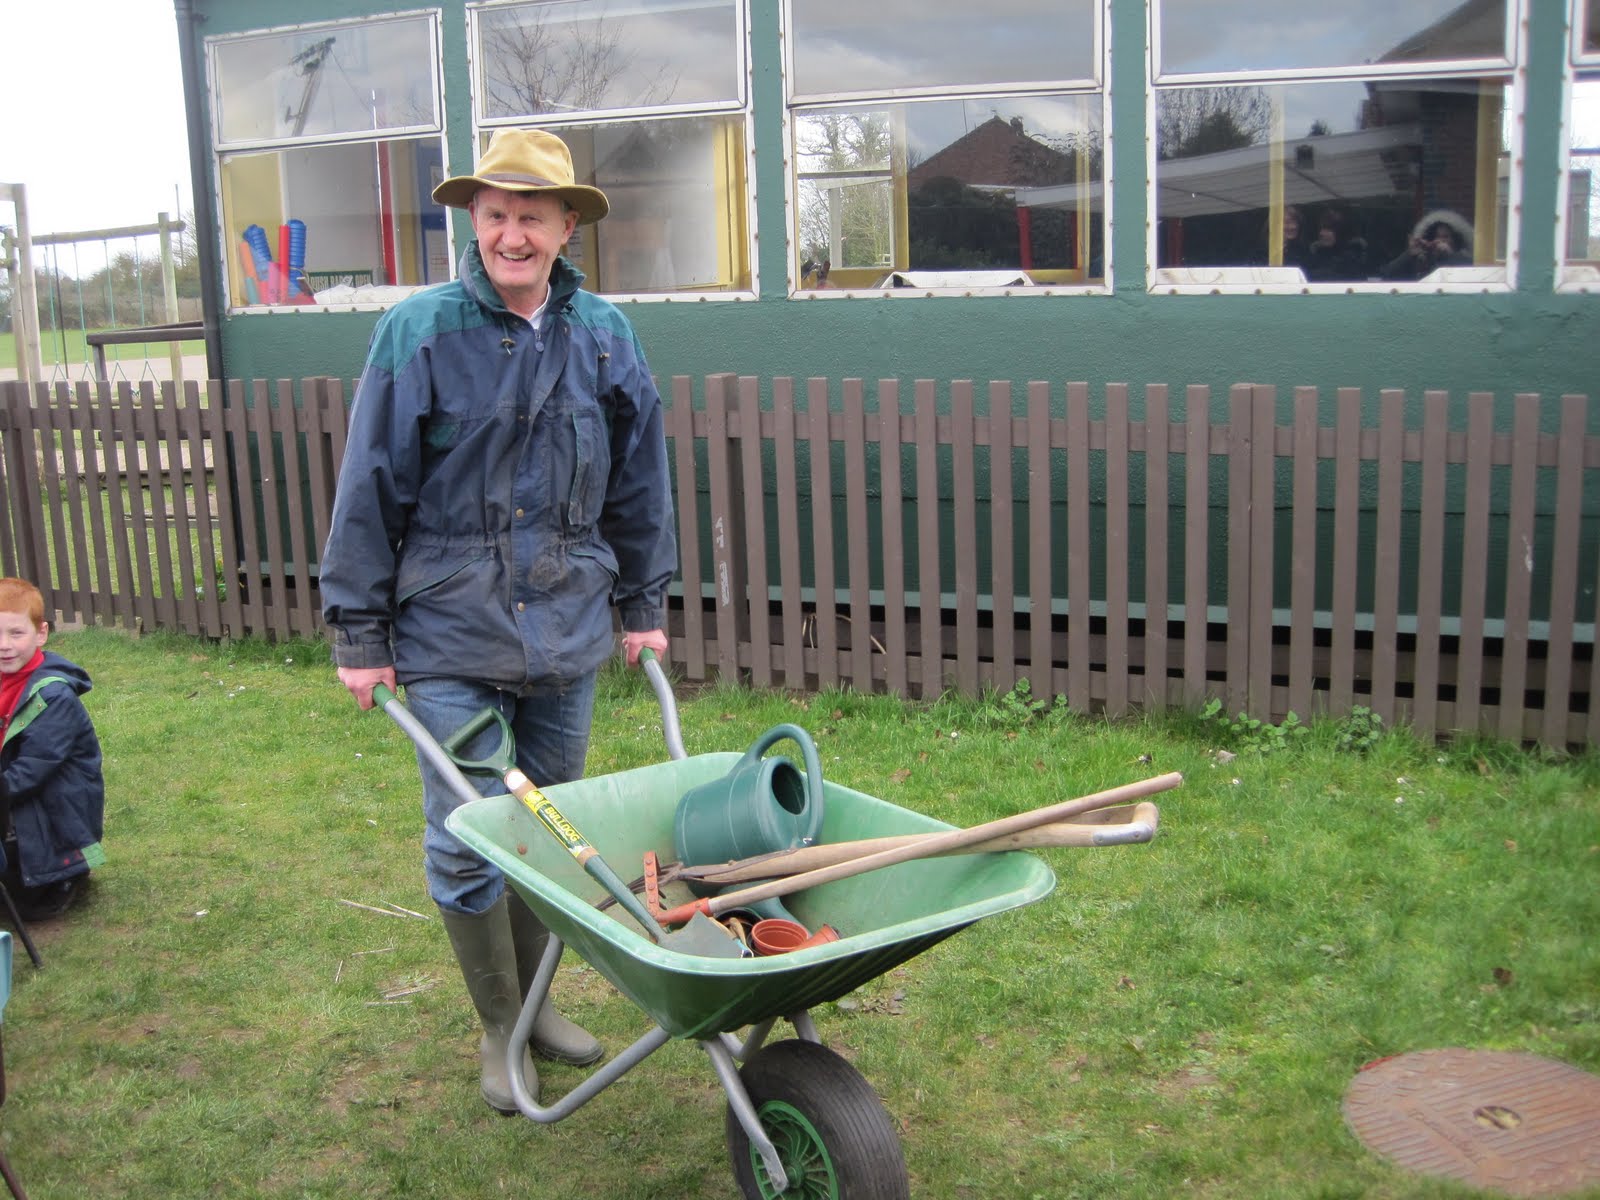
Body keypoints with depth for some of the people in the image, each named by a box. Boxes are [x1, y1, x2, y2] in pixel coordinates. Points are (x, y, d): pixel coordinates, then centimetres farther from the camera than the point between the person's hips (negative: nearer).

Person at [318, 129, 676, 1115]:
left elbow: (638, 482, 11)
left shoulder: (603, 334, 2)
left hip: (569, 630, 3)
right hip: (451, 635, -3)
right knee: (467, 842, 1)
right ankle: (500, 1027, 22)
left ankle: (536, 997, 35)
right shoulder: (419, 332, -7)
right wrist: (359, 635, -3)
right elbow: (371, 491, -4)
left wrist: (644, 606, 14)